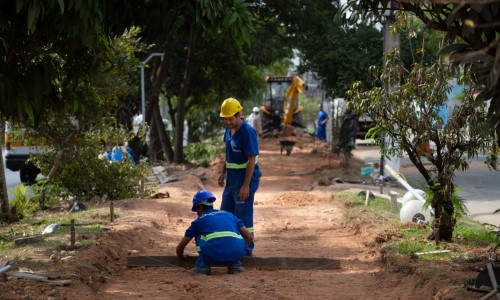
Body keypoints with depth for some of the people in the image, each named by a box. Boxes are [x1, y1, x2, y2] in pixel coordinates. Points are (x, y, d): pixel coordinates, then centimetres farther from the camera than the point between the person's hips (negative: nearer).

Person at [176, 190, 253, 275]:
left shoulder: (199, 220, 22)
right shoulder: (229, 214, 28)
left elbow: (179, 248, 26)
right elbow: (249, 237, 23)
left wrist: (182, 257, 50)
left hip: (215, 257, -2)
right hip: (236, 254, 2)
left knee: (199, 234, 26)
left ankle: (203, 266, 16)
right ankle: (235, 265, 21)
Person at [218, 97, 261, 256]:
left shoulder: (247, 132, -21)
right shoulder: (229, 129, 6)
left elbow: (251, 160, -22)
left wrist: (246, 185, -24)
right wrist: (223, 173, 19)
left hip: (246, 178, -9)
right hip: (232, 178, 9)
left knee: (243, 216, -3)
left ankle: (246, 251, 7)